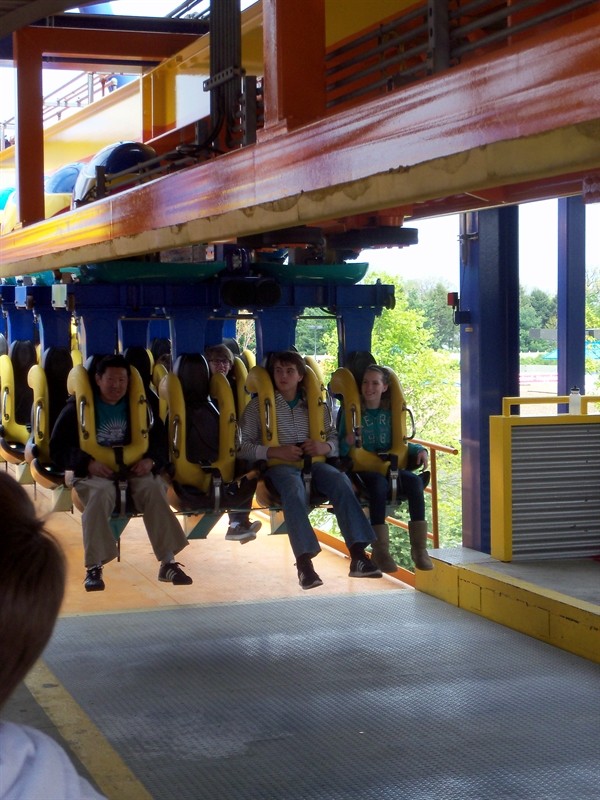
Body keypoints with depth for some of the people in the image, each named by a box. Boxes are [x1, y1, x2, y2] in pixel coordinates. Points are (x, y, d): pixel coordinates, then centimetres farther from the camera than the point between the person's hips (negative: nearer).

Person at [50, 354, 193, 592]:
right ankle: (93, 568, -36)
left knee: (154, 488, -30)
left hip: (134, 468, 3)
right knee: (101, 493, -37)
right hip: (93, 471, -2)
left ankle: (167, 563, -29)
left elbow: (161, 441, 15)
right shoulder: (78, 407, 6)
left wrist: (151, 460, -8)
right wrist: (88, 463, -17)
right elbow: (58, 449, 1)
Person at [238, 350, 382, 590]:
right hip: (279, 465, -3)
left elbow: (334, 437, 19)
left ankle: (358, 554, -36)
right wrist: (275, 451, -14)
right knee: (294, 489, -38)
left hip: (313, 462, 3)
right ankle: (304, 561, -47)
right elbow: (243, 446, 0)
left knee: (340, 480, -30)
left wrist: (325, 447, -5)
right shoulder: (258, 405, 10)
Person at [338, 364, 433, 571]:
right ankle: (380, 550, -36)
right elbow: (341, 450, 3)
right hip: (363, 469, -3)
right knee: (379, 482, -38)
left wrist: (419, 450, 4)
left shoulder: (391, 412, 15)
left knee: (414, 481, -29)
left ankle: (419, 548, -27)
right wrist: (347, 442, -20)